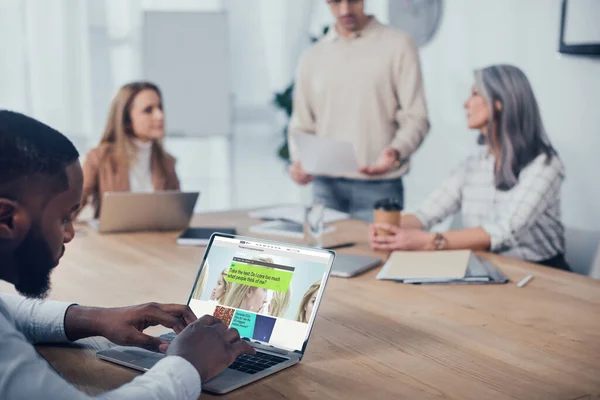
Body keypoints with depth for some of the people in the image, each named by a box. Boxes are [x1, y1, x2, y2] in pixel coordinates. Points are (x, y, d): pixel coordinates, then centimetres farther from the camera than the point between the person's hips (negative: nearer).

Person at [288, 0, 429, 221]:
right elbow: (301, 125, 14)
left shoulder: (398, 45, 1)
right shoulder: (312, 57, 12)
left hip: (378, 187, -3)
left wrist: (395, 153, -22)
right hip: (326, 187, 3)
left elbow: (415, 118, -4)